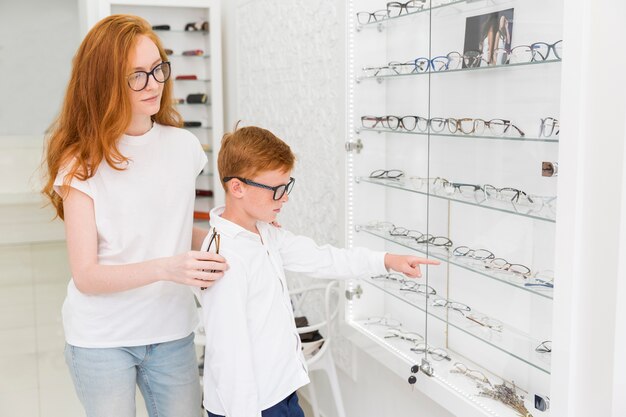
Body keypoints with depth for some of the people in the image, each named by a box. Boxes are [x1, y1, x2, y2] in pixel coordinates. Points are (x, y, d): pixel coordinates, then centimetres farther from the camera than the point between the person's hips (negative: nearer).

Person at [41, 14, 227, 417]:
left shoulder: (184, 146, -2)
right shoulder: (83, 163, -13)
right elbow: (86, 275, -16)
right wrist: (165, 268, -31)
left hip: (172, 332, 4)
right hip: (101, 339, -3)